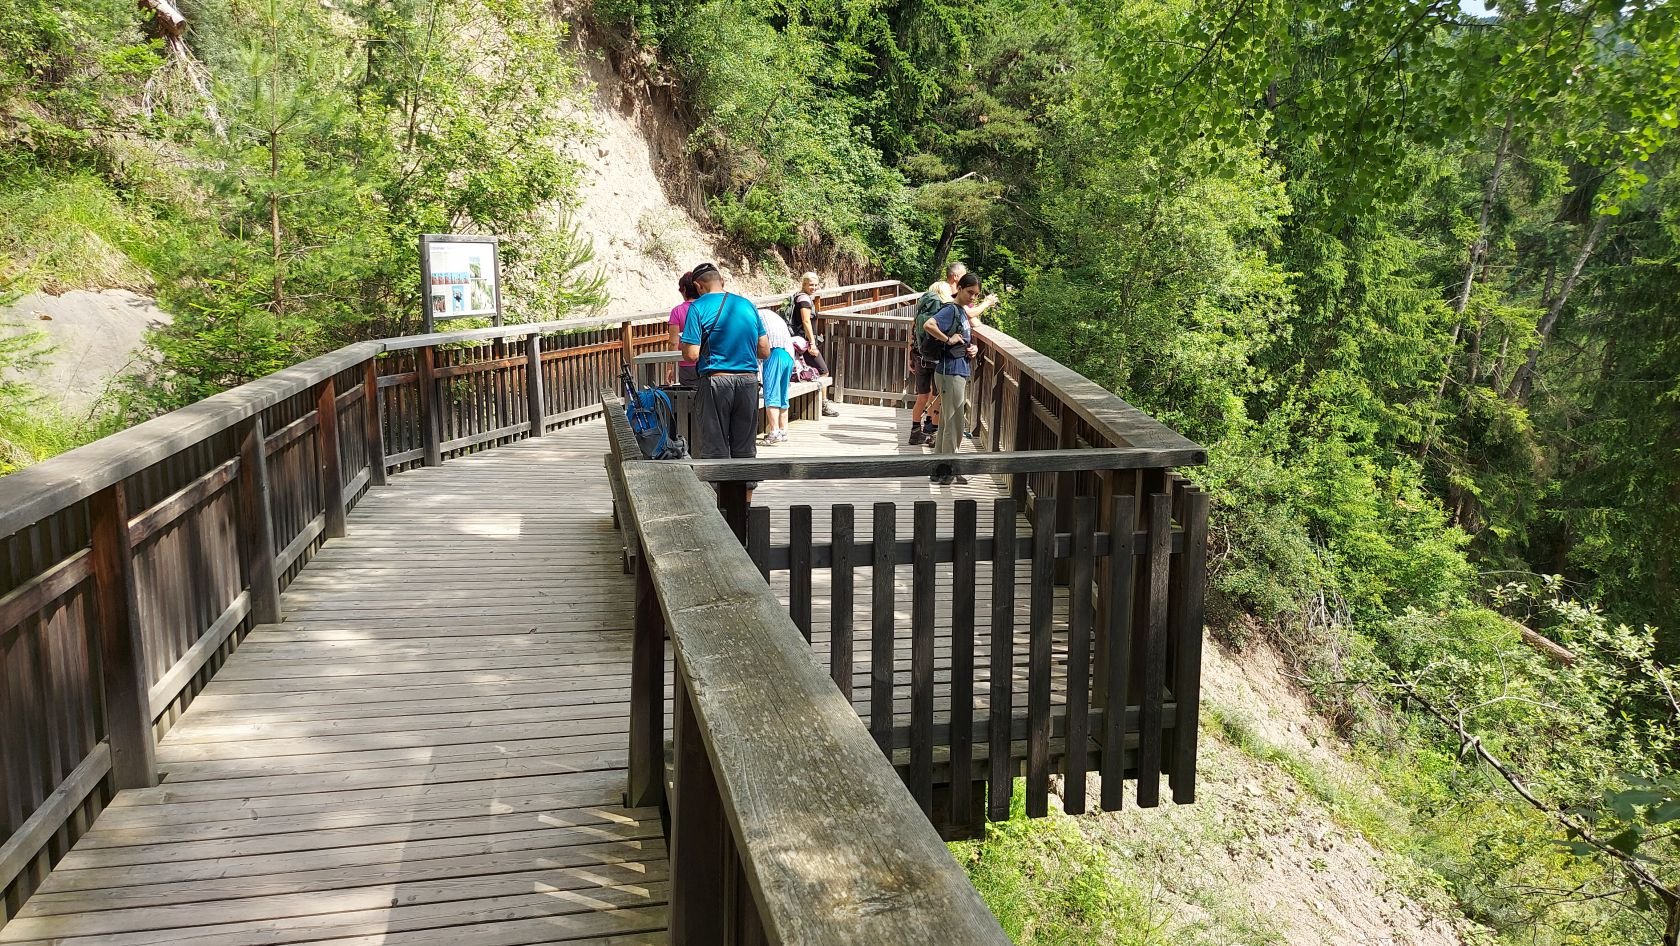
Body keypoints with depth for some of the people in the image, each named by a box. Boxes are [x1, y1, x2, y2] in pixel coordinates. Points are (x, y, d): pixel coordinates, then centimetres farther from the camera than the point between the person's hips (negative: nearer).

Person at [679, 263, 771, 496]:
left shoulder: (699, 308, -5)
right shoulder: (748, 305, 9)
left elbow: (691, 355, -12)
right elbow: (765, 351, 10)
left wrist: (684, 346, 10)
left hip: (716, 381, -4)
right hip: (748, 381, 4)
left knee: (715, 448, 3)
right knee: (745, 449, 11)